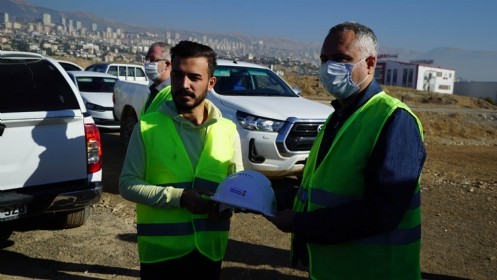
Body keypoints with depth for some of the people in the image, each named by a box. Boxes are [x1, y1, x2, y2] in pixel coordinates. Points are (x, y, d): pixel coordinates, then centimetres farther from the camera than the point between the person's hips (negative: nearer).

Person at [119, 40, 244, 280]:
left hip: (209, 250, 3)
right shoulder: (147, 127, -8)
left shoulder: (228, 130, 0)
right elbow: (127, 183, -7)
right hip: (160, 251, -2)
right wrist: (179, 197, -19)